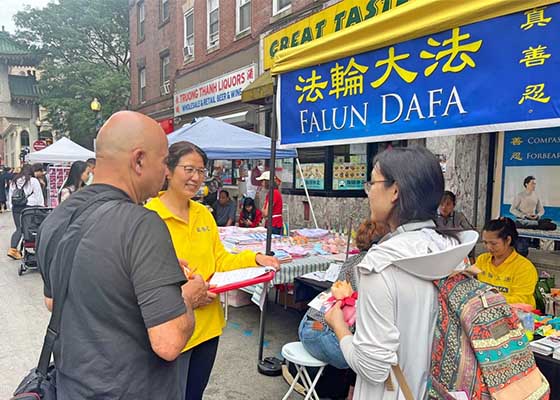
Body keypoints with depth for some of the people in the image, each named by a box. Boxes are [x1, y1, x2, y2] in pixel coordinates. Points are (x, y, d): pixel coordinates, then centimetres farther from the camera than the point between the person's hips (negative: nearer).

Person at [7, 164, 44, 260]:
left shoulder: (14, 181, 11)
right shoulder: (33, 181, -3)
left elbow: (10, 196, 15)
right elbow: (39, 196, -2)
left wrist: (11, 207, 22)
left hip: (16, 207, 5)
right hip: (29, 207, -4)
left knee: (19, 229, 8)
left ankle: (12, 248, -3)